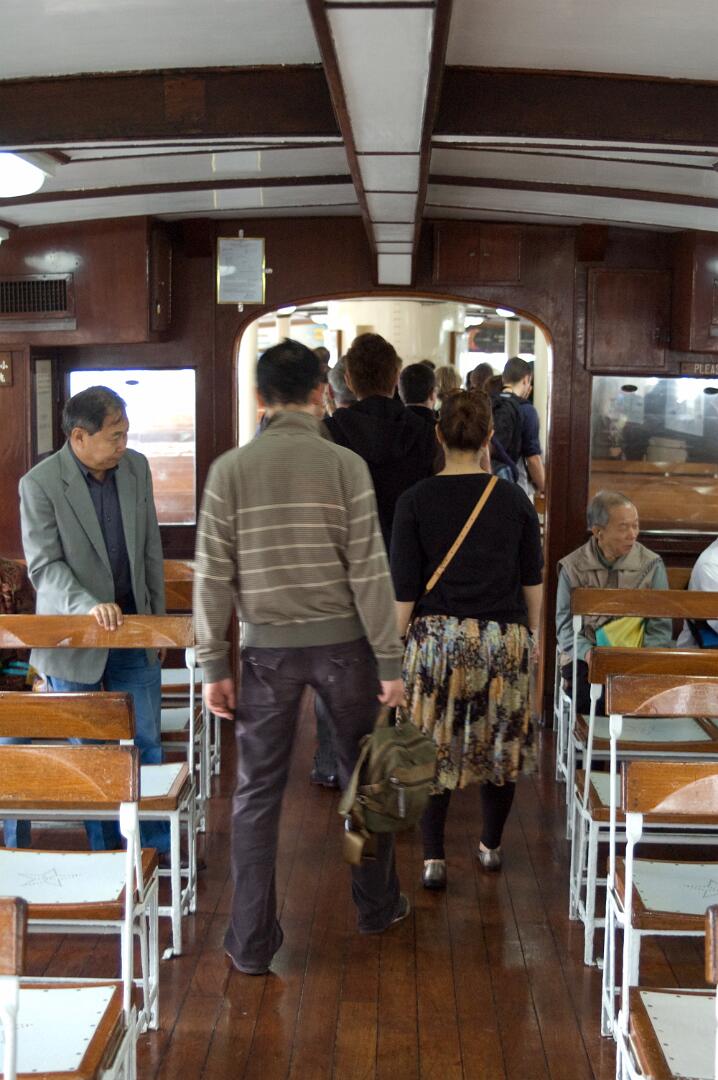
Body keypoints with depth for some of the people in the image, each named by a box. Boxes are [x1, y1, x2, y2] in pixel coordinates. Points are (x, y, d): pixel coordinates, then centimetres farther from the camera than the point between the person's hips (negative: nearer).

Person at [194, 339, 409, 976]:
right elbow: (369, 571, -9)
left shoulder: (230, 469, -4)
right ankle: (377, 906, 32)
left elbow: (213, 576, -4)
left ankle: (252, 943, 14)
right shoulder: (345, 464, -7)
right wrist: (390, 660, -3)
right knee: (362, 775, 17)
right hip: (342, 640, 0)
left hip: (269, 647, 1)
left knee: (258, 791, 9)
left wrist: (214, 665, 2)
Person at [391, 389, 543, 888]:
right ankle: (492, 846, 30)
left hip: (437, 637, -1)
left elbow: (403, 588, -7)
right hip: (506, 638, 2)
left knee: (434, 744, 9)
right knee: (501, 740, 15)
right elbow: (532, 581, 4)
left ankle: (434, 857, 10)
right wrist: (532, 635, 16)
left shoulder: (416, 500, -7)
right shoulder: (515, 500, -2)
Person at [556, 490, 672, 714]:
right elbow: (565, 625, 2)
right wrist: (588, 653, -18)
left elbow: (661, 627, 1)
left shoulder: (652, 565, 4)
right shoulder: (573, 567, 3)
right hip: (585, 661, 0)